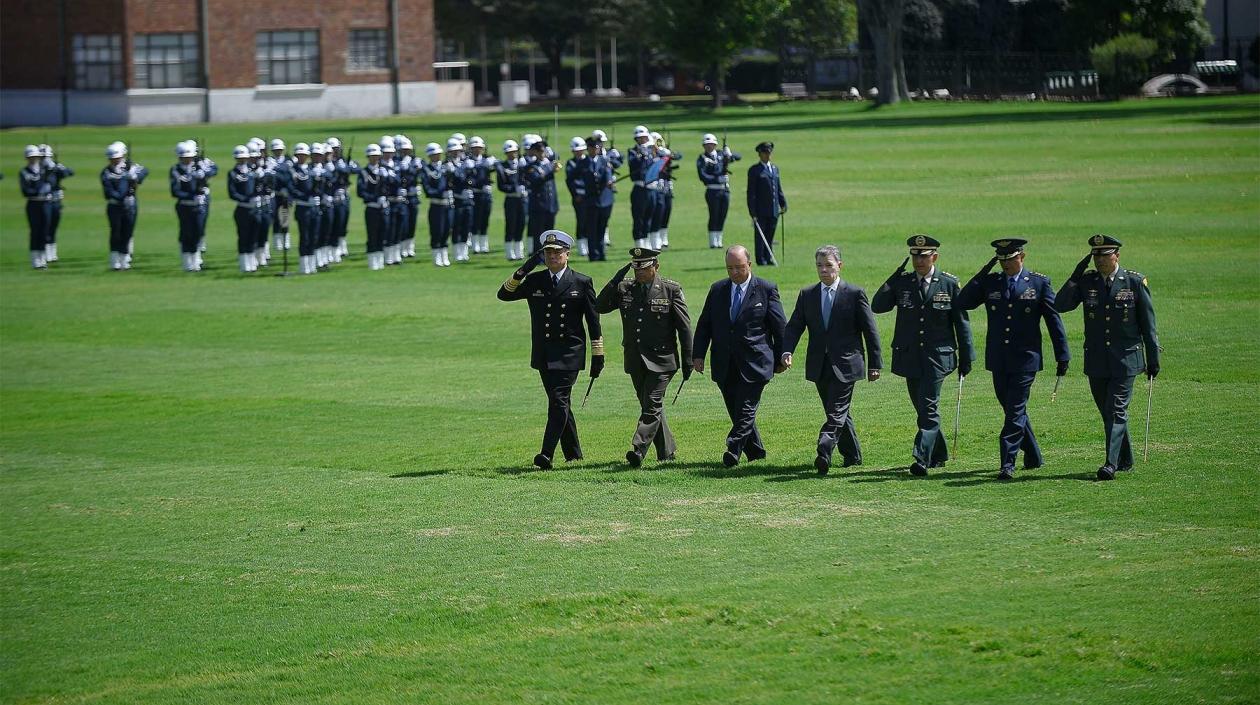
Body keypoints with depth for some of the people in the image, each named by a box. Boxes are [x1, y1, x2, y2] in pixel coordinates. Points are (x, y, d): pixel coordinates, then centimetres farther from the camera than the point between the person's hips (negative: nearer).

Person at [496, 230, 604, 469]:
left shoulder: (581, 283, 2)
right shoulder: (534, 281, 10)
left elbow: (593, 321, 3)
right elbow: (504, 294, 1)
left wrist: (598, 356, 0)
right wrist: (523, 271, -11)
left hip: (569, 353, -4)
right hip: (543, 355, 4)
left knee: (559, 401, -14)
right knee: (560, 404, 10)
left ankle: (547, 454, -20)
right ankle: (573, 455, 21)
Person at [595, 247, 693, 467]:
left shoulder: (671, 290, -4)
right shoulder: (624, 289, 6)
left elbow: (684, 327, -2)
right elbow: (599, 307, -5)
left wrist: (688, 361, -4)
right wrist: (617, 279, -13)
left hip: (661, 360, -5)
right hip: (635, 361, 5)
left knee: (652, 406, -14)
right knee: (651, 407, 13)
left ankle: (638, 450, -21)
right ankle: (666, 451, 25)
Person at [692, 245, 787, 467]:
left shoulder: (766, 290, -1)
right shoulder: (717, 290, 10)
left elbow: (780, 327, 3)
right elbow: (704, 325, 12)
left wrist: (780, 358, 3)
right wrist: (698, 355, 2)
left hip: (754, 363, -4)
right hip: (725, 365, 4)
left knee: (745, 410, -11)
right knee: (736, 412, 8)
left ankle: (733, 450, -16)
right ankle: (755, 451, 20)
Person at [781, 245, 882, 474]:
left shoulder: (854, 294, -3)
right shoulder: (807, 295, 8)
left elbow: (870, 331, 0)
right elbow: (794, 327, 5)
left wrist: (875, 363, -2)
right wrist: (787, 351, -13)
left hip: (845, 365, -5)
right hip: (819, 367, 5)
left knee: (837, 412, -13)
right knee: (839, 412, 13)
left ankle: (824, 453, -24)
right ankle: (852, 455, 25)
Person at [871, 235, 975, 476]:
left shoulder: (949, 284, 0)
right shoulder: (902, 282, 6)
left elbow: (961, 322, 3)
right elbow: (877, 306, -3)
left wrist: (966, 359, 2)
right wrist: (893, 281, -12)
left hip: (937, 356, -4)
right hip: (910, 356, 4)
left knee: (928, 407, -14)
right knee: (922, 408, 12)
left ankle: (922, 459, -18)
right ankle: (939, 454, 29)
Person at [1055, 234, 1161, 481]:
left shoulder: (1135, 282, -4)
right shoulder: (1086, 281, 4)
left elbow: (1148, 324, 0)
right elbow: (1060, 305, -8)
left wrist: (1153, 359, 0)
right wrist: (1076, 275, -14)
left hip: (1125, 359, -4)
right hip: (1096, 361, 4)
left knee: (1116, 410, -12)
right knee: (1107, 411, 12)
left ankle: (1111, 464, -17)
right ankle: (1125, 460, 26)